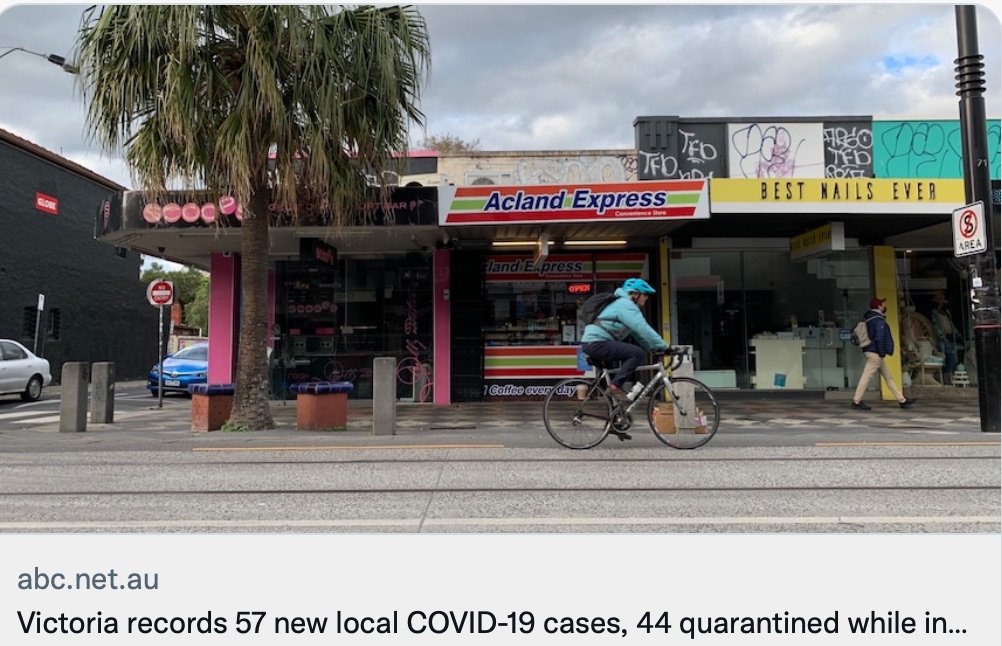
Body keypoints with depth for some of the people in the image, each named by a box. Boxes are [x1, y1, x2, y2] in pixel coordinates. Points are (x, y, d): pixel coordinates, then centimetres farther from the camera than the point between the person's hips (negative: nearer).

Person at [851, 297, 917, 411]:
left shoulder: (868, 318, 14)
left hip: (872, 352, 10)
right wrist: (882, 352, -15)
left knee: (888, 376, 13)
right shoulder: (879, 319, -13)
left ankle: (902, 400, 19)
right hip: (875, 353, -10)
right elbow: (879, 337, -20)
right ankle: (856, 402, -6)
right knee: (866, 376, -8)